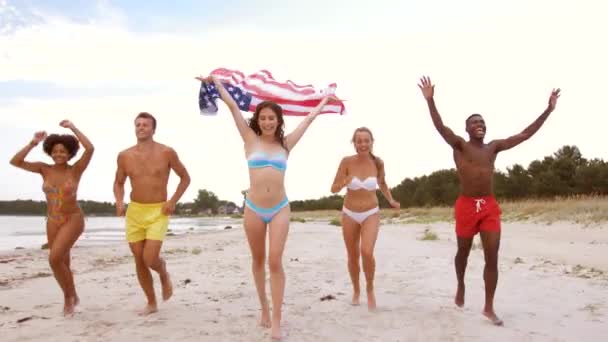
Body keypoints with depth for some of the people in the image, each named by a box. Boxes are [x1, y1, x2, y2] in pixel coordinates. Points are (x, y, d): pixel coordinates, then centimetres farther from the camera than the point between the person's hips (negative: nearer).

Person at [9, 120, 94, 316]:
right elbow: (15, 162, -10)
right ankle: (72, 297, 36)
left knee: (54, 259, -20)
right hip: (53, 222, 5)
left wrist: (72, 127, -20)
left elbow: (90, 148, -27)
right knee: (62, 264, 12)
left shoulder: (76, 169, -11)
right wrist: (33, 143, -17)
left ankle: (68, 296, 3)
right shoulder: (44, 169, -1)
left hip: (73, 220, -5)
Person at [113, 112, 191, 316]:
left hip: (158, 212, -3)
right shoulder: (124, 156, 2)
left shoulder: (166, 153, -6)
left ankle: (164, 275, 22)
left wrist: (173, 201, -7)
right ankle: (151, 303, 23)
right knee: (139, 261, 6)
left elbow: (185, 178, 4)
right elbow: (119, 183, 16)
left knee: (150, 259, -15)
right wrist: (119, 202, -3)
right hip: (134, 211, 3)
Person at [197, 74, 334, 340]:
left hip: (280, 209, 0)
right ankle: (264, 308, 31)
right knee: (258, 260, 12)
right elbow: (232, 106, 4)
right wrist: (215, 81, 8)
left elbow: (309, 118, 16)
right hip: (253, 209, 0)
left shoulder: (285, 144, 5)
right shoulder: (251, 140, 2)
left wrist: (325, 100, 26)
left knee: (275, 262, -8)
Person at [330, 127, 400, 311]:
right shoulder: (347, 161, -14)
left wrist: (391, 201, -2)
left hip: (371, 214, -1)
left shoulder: (378, 163, -9)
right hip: (349, 214, 1)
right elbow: (334, 189, -10)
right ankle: (356, 290, 38)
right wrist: (344, 183, -31)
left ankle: (370, 289, 6)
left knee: (367, 253, -21)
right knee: (353, 257, 12)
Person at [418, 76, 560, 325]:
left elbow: (526, 134, 12)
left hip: (490, 206, 3)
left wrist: (549, 110, 10)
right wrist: (430, 101, -31)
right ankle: (461, 286, 42)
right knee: (463, 252, 14)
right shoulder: (459, 145, -1)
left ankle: (489, 307, 6)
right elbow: (441, 127, -17)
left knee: (492, 257, -2)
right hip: (466, 206, -3)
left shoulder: (494, 147, 11)